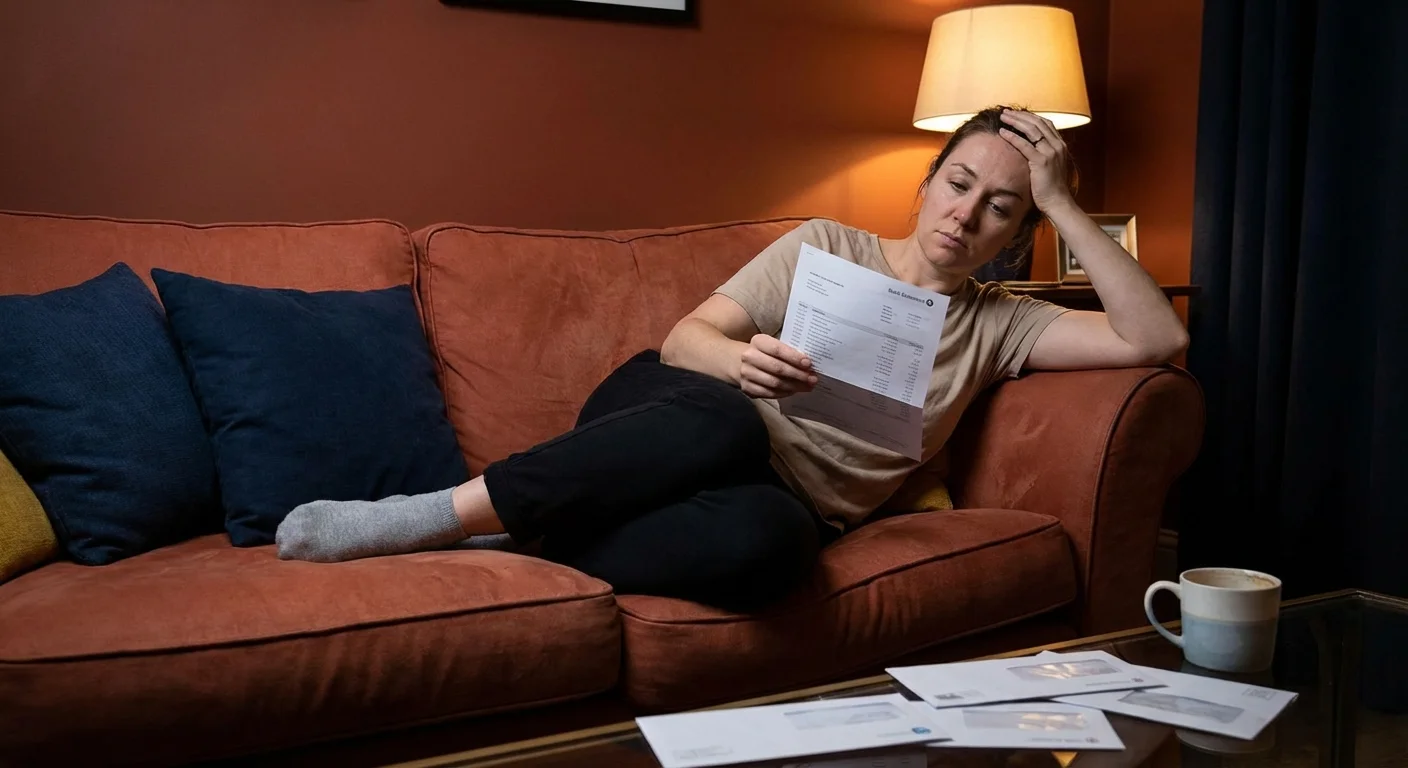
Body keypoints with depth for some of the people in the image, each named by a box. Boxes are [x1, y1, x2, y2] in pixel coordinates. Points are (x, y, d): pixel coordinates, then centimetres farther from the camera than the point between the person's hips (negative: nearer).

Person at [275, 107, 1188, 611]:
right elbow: (680, 340, 0)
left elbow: (1158, 338, 1)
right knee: (728, 424, -40)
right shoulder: (824, 246, 8)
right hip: (668, 424, 0)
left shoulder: (997, 324, 13)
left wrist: (1062, 203, -3)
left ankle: (517, 551, -29)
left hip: (786, 504, 0)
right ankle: (421, 516, -31)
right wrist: (738, 360, -25)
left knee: (766, 536, -39)